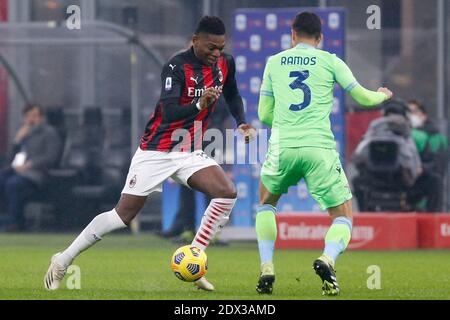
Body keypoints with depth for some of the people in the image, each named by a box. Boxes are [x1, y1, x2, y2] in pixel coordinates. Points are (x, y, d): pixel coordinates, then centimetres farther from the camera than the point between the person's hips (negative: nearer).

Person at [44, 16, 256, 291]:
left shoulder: (225, 64, 0)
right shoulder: (177, 67, -20)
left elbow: (233, 95, 22)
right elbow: (169, 113, -31)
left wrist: (242, 123, 6)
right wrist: (199, 105, -48)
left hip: (191, 154, 5)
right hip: (157, 152, -5)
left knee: (227, 193, -19)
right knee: (123, 215, -5)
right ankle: (63, 260, 10)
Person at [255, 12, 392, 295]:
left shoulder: (274, 62, 13)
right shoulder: (330, 62, 7)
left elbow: (264, 115, 17)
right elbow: (363, 97, 14)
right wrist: (383, 95, 37)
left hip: (282, 146, 2)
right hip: (320, 147, -2)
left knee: (267, 202, 29)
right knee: (344, 216, 10)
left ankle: (267, 269, 12)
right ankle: (327, 259, -22)